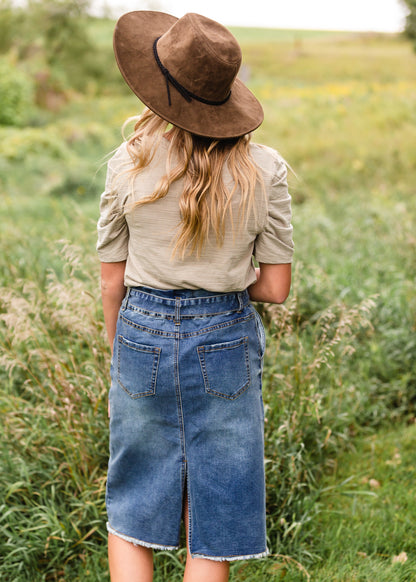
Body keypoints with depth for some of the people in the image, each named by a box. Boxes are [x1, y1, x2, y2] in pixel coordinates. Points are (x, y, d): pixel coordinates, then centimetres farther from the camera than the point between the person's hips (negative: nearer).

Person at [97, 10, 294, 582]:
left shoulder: (129, 164, -7)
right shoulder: (264, 169, -8)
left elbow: (112, 283, -1)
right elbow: (276, 287, -5)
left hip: (144, 332, 1)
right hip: (226, 340, 0)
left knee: (131, 513, 18)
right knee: (214, 531, 14)